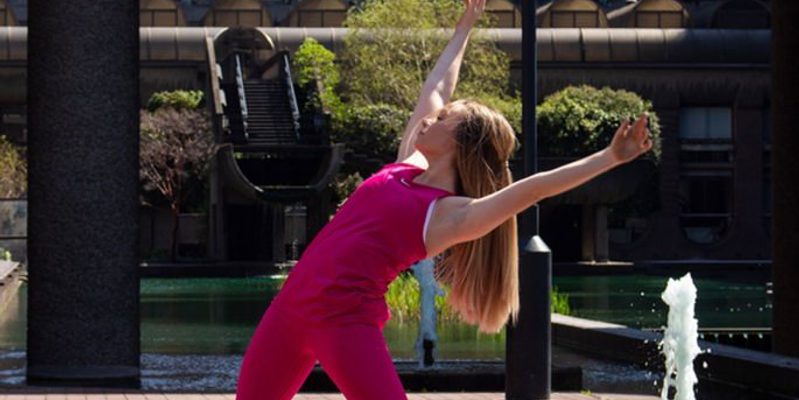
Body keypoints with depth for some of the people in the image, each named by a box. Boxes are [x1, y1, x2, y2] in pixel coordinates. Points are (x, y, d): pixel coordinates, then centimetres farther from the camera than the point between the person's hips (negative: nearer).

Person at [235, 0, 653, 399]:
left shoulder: (452, 214, -7)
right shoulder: (409, 165, 13)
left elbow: (533, 188, -18)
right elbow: (434, 89, 24)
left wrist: (612, 156, -23)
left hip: (346, 319, -8)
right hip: (293, 301, 8)